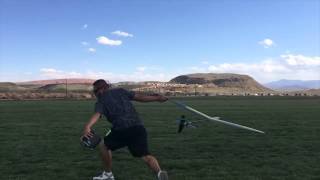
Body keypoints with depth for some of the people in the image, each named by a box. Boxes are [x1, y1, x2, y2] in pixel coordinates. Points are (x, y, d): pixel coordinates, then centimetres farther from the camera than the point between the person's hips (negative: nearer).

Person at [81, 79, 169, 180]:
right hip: (138, 127, 4)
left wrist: (87, 127, -28)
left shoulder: (101, 101, 10)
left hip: (122, 130, -3)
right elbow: (139, 97, 16)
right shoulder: (120, 91, 22)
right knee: (145, 155, 4)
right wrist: (157, 98, 25)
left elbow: (97, 114, -11)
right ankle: (159, 172, -24)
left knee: (104, 146, 23)